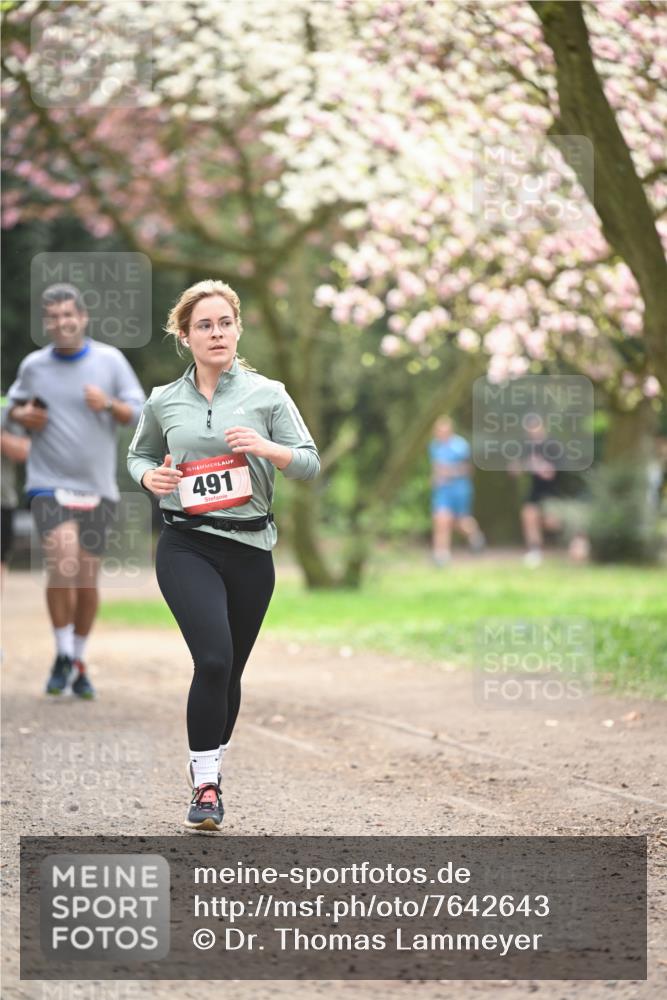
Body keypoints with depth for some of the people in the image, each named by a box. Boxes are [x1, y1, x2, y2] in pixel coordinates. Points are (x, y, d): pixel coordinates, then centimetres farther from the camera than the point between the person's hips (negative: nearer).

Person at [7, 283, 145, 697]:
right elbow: (15, 404, 21)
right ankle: (63, 656, -7)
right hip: (49, 484, -1)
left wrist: (109, 405, -17)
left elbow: (139, 412, 3)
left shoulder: (110, 360, 1)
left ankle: (79, 662, 24)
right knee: (63, 561, -22)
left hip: (97, 487, 1)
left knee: (87, 578, 5)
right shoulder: (34, 365, 3)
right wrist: (21, 415, -3)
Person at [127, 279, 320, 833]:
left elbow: (310, 461, 1)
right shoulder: (164, 401, 6)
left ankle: (211, 772, 32)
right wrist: (149, 476, 0)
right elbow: (139, 453, 22)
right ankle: (206, 785, -13)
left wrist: (266, 448, -18)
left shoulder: (267, 393, 3)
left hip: (249, 547, 2)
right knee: (214, 658, -21)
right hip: (187, 546, -1)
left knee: (230, 670, 10)